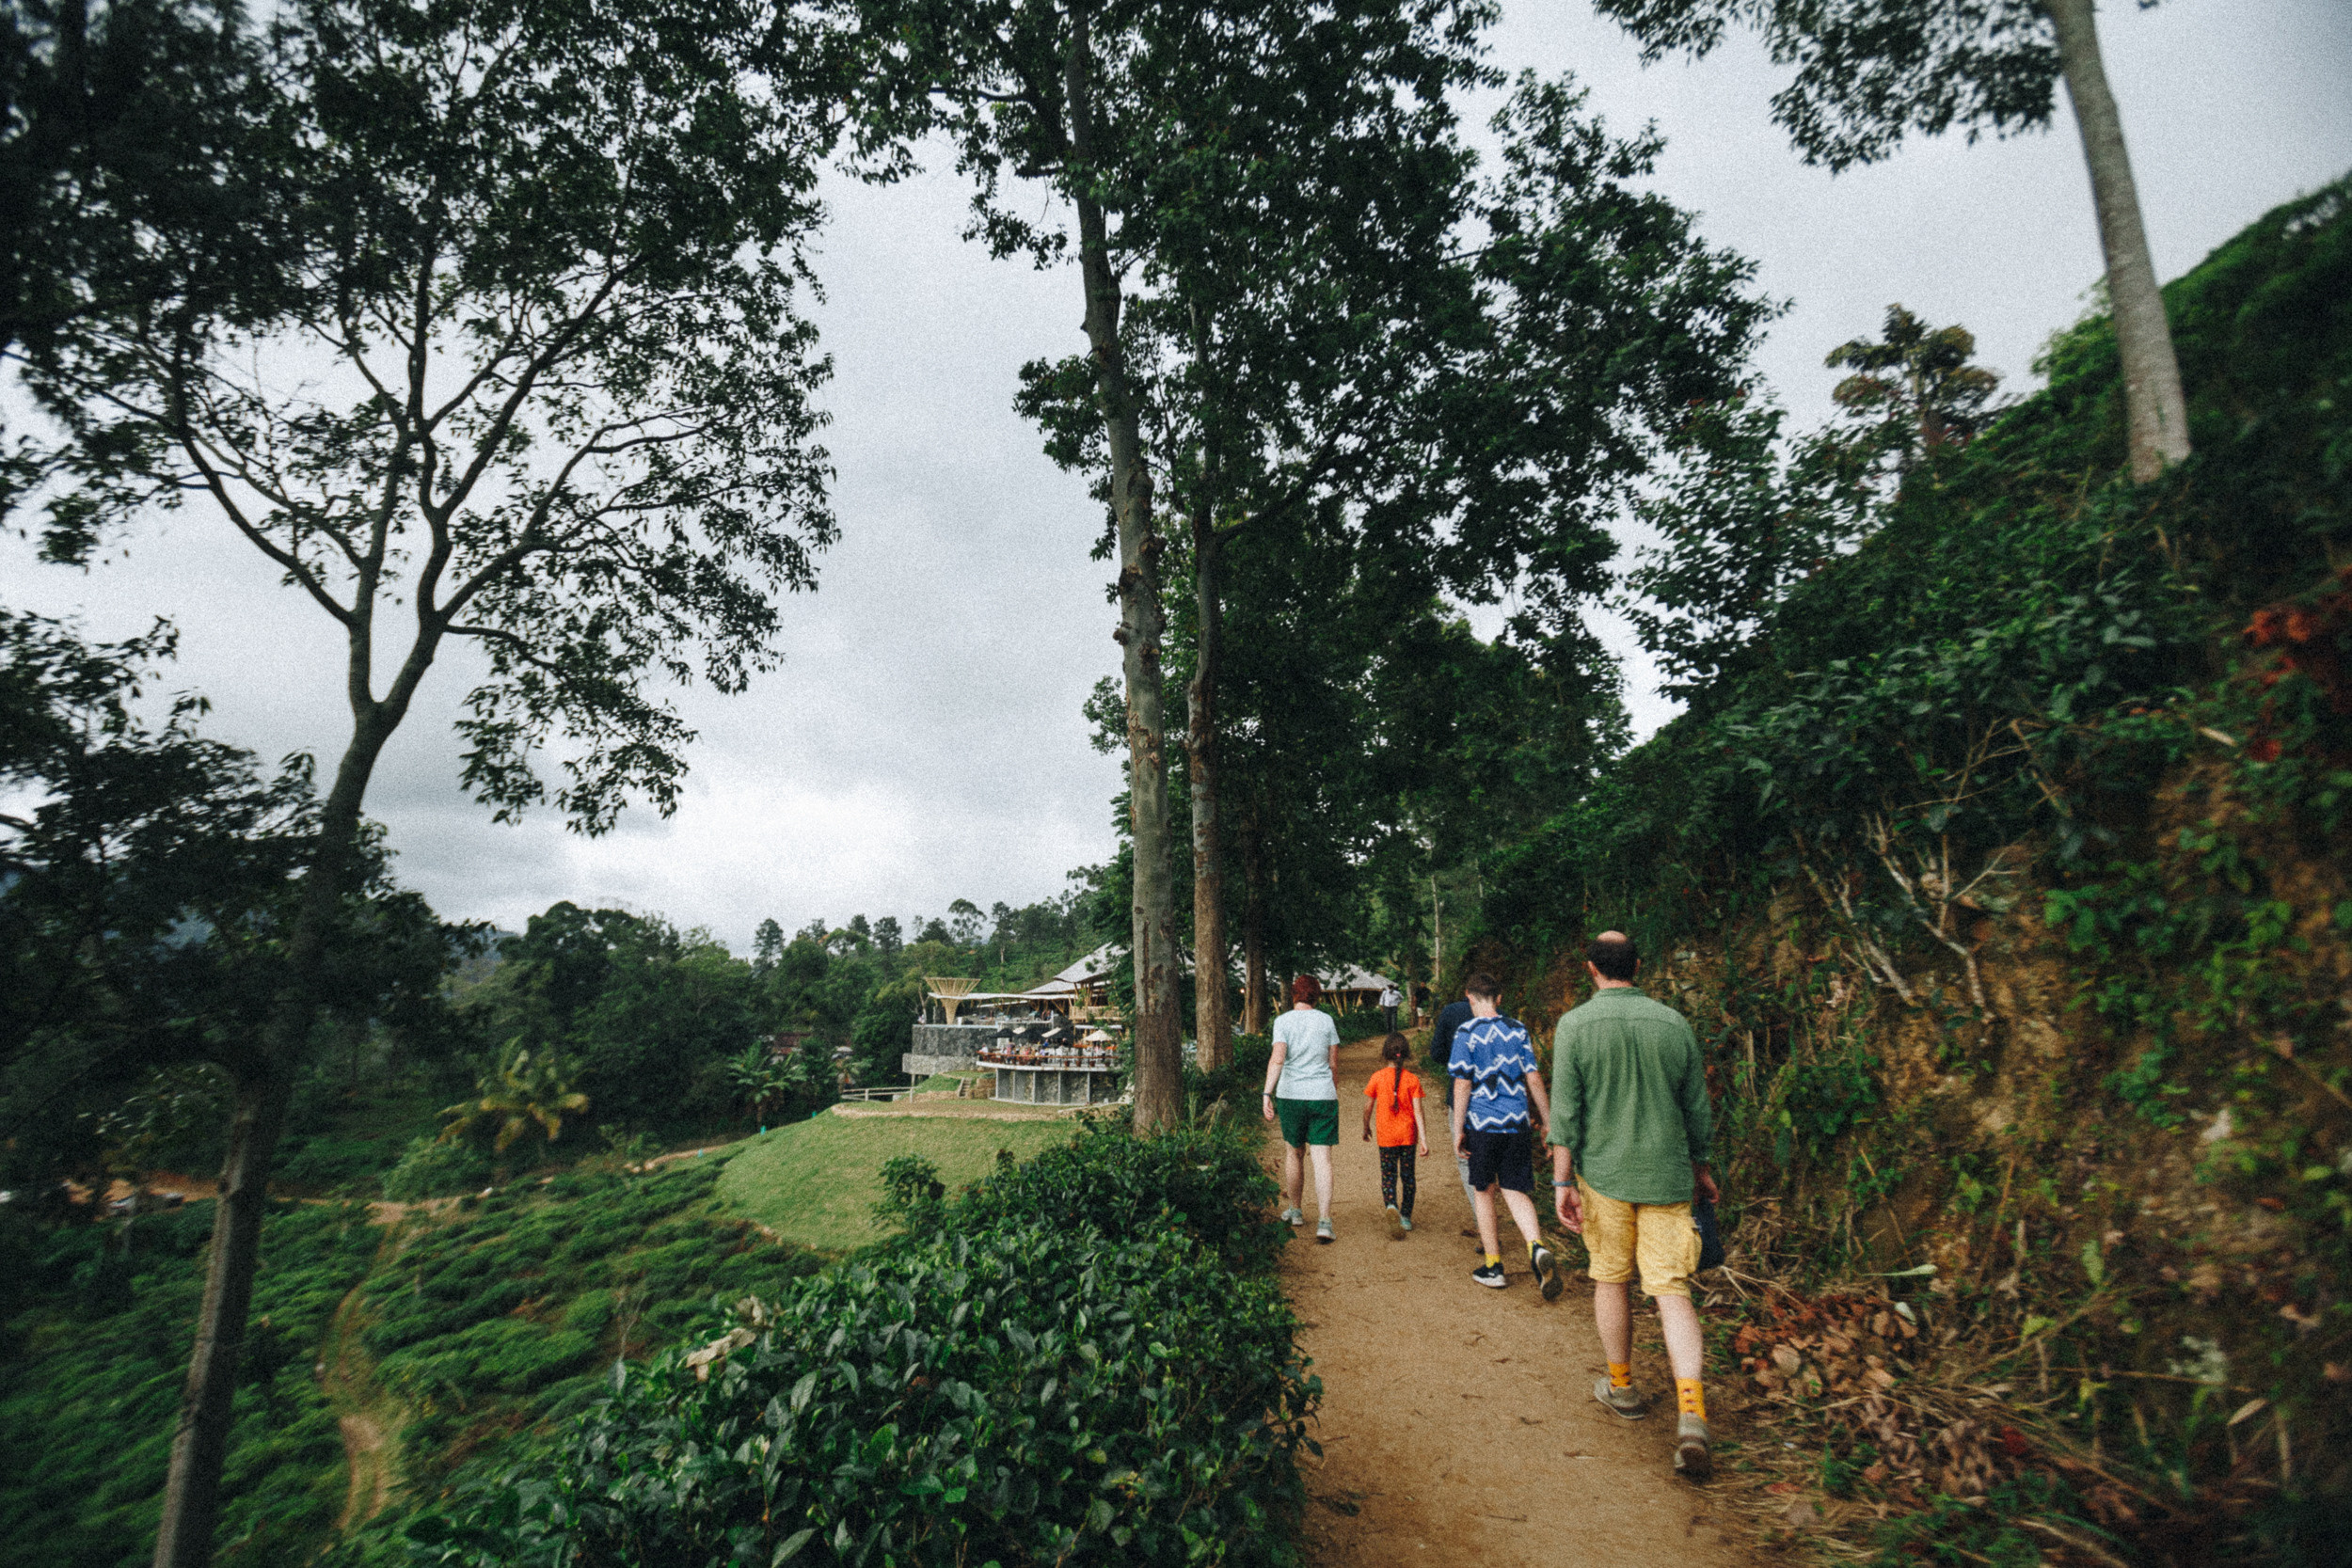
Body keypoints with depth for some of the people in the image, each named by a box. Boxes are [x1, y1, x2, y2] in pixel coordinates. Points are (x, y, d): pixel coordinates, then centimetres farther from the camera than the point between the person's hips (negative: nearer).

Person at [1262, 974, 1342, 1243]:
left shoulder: (1283, 1021, -2)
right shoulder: (1326, 1020, 4)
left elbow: (1277, 1059, -13)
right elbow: (1333, 1062, 7)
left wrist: (1267, 1094, -15)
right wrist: (1335, 1089, 21)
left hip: (1291, 1094, 0)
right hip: (1323, 1095, 0)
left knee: (1294, 1153, 17)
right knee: (1322, 1158, -1)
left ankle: (1294, 1210, 31)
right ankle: (1324, 1222, -10)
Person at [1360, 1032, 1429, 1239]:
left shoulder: (1377, 1078, -7)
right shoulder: (1412, 1079, -6)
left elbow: (1368, 1107, -1)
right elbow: (1418, 1112, -10)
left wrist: (1366, 1128, 16)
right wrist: (1424, 1140, -8)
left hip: (1386, 1136, -1)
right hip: (1407, 1135, 1)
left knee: (1388, 1177, 5)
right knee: (1407, 1176, 16)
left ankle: (1391, 1206, -23)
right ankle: (1406, 1217, 24)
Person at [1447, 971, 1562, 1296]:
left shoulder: (1466, 1033, -7)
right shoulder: (1518, 1030, 5)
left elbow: (1462, 1084, -9)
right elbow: (1534, 1078, 5)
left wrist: (1458, 1130, -4)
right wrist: (1549, 1120, 14)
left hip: (1482, 1123, -3)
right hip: (1517, 1123, 3)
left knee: (1482, 1191, 13)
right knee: (1515, 1192, 9)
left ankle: (1493, 1266, 18)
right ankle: (1537, 1248, -18)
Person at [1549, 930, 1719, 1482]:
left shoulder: (1574, 1025, -8)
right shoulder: (1674, 1023, 1)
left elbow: (1565, 1111, -10)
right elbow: (1698, 1110, 10)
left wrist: (1563, 1181, -6)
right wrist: (1700, 1168, 24)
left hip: (1604, 1173, -2)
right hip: (1666, 1174, 2)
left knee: (1611, 1279, 15)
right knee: (1672, 1289, 3)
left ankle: (1622, 1388, 30)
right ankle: (1691, 1414, -9)